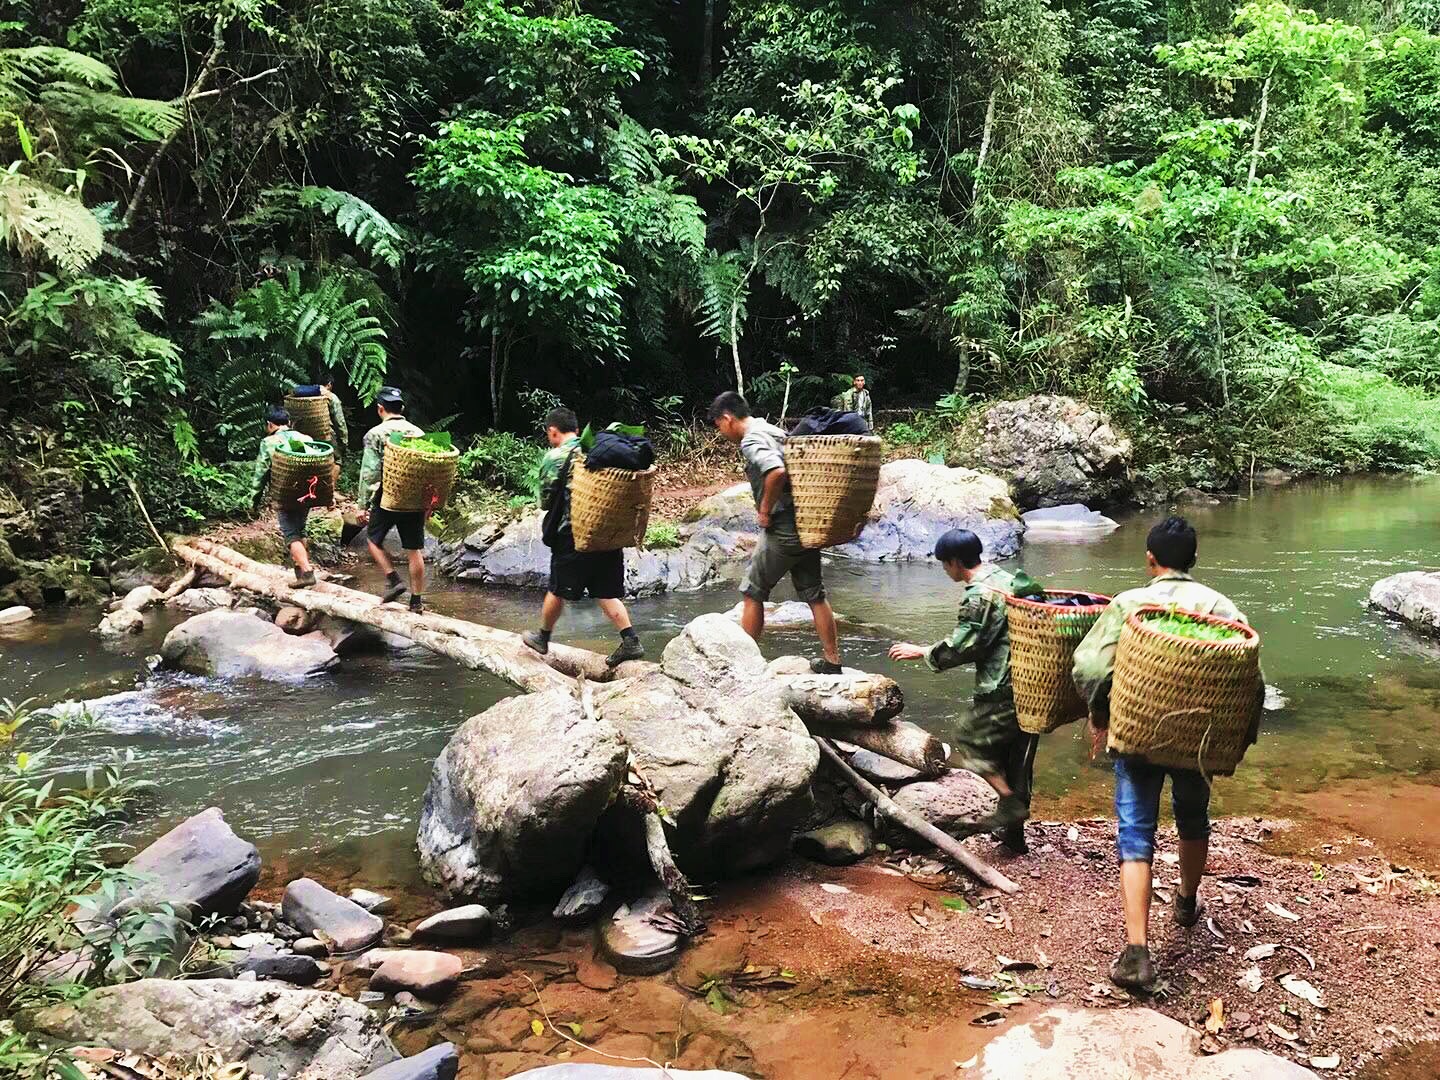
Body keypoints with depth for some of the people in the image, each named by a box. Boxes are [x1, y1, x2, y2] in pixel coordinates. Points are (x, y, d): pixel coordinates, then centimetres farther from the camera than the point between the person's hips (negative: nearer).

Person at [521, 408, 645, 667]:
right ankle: (631, 641, 0)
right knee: (607, 592, 11)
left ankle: (542, 637, 31)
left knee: (557, 590, 13)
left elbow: (544, 501, -1)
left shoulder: (554, 457, -6)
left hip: (573, 532, -5)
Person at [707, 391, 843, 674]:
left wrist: (765, 511, -18)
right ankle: (832, 661, 19)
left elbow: (776, 473, -31)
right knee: (814, 595, 14)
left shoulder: (751, 441, -14)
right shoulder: (774, 431, 14)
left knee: (752, 593, 6)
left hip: (782, 530, -9)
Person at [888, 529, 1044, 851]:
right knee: (1017, 757, 14)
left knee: (971, 743, 5)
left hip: (1002, 689, -9)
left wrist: (920, 652, -1)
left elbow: (961, 647, -13)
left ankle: (1010, 802, 0)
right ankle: (1014, 831, 22)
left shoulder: (979, 595, -15)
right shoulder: (1009, 579, 13)